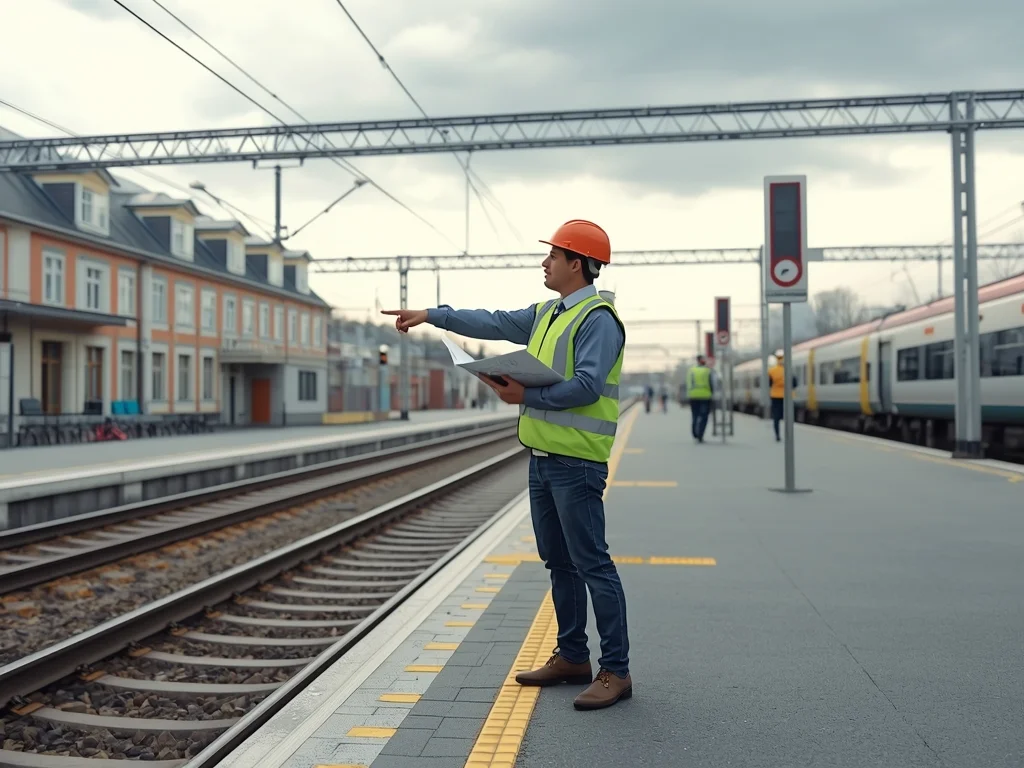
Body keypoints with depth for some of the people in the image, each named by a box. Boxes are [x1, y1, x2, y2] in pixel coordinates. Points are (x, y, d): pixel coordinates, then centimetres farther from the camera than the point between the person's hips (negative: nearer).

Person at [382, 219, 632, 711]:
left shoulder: (597, 318, -13)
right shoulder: (547, 314, 16)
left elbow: (586, 386, -22)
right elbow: (493, 323, 21)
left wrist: (527, 396, -19)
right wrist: (430, 315, 20)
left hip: (576, 462, -10)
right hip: (543, 457, 10)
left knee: (592, 564, -6)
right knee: (558, 562, 15)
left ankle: (615, 671, 2)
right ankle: (572, 657, 26)